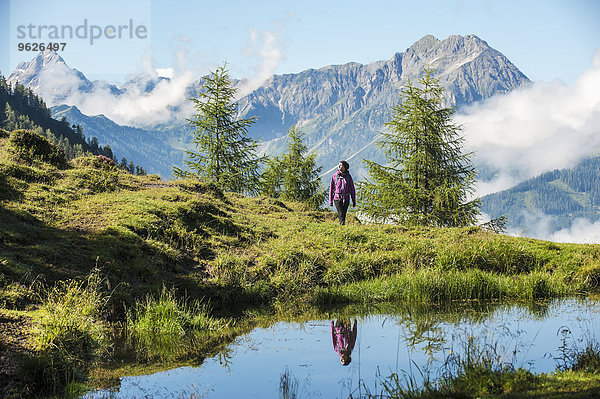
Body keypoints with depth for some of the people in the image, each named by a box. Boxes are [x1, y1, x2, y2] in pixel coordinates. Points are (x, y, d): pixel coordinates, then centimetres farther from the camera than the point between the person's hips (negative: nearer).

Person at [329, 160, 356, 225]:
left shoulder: (348, 176, 3)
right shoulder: (335, 176, 1)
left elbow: (352, 189, 7)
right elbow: (331, 188, 6)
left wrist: (354, 201, 6)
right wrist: (330, 200, 4)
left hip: (346, 199, 1)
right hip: (337, 198, -1)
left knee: (343, 214, 5)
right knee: (341, 214, -12)